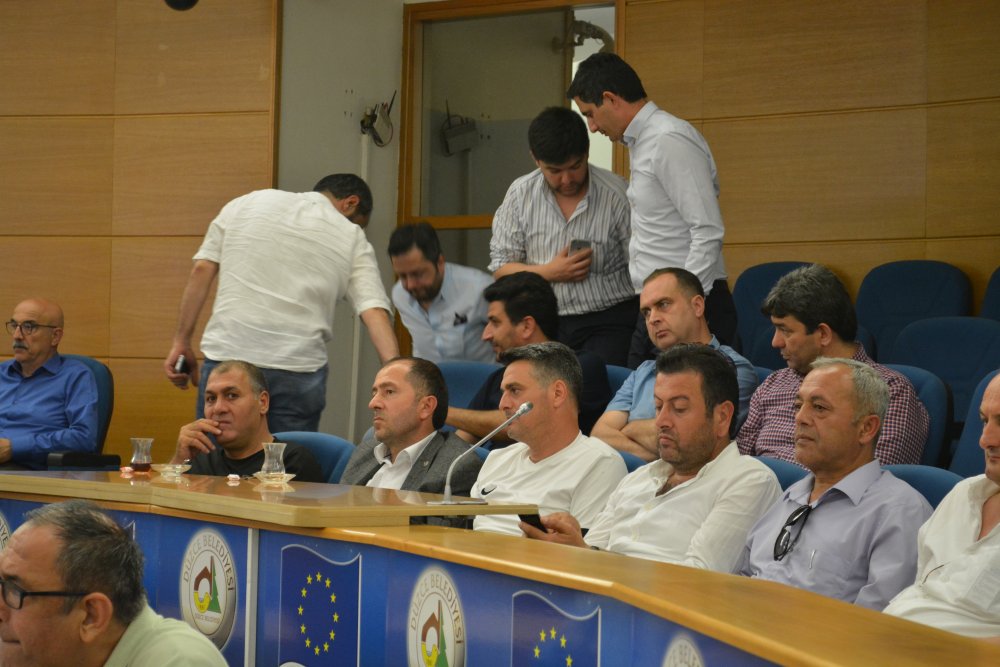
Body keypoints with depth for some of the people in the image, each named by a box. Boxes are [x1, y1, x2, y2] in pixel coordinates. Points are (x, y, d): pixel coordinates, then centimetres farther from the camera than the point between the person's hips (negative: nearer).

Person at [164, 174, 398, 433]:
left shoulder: (247, 203, 14)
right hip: (298, 372, -1)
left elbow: (201, 270, 8)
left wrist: (181, 342, 11)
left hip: (226, 356, 1)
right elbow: (375, 312, -3)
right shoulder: (353, 239, 9)